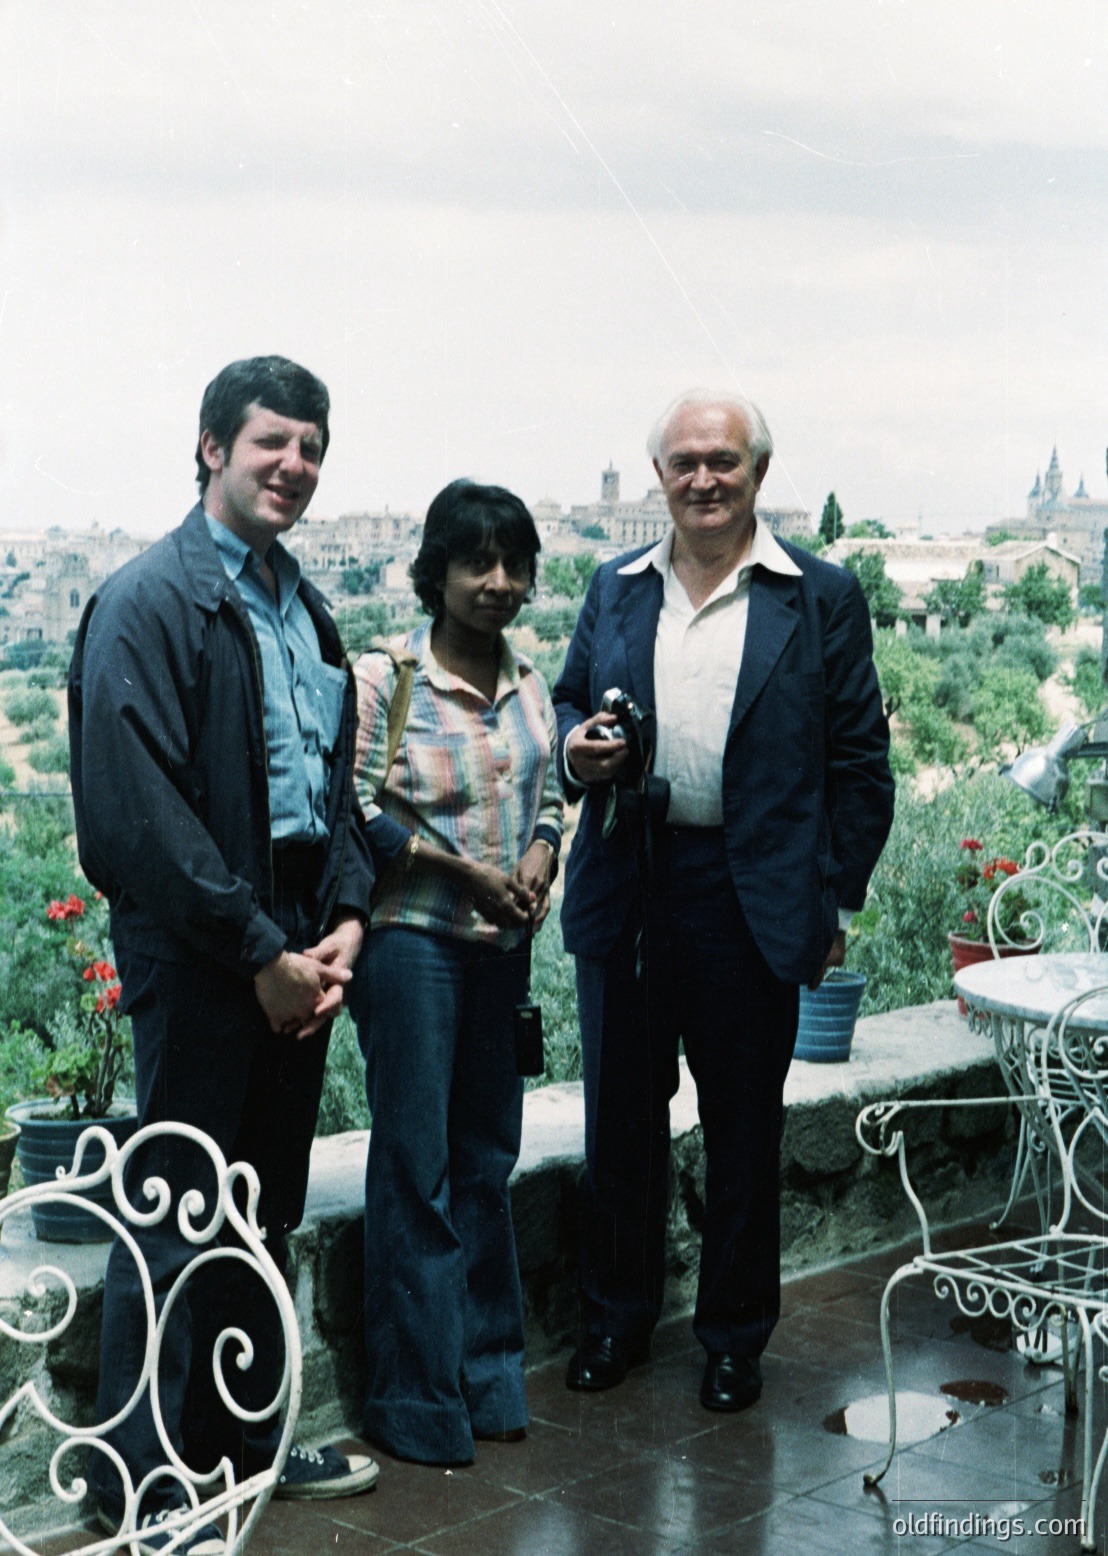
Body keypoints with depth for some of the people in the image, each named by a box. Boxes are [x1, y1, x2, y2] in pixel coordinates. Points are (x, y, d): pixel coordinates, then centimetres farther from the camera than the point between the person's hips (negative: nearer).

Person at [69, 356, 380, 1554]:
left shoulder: (304, 610, 14)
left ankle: (244, 1439, 31)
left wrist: (344, 917, 2)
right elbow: (140, 813, -17)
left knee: (268, 1215, 16)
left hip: (297, 954, 8)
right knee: (179, 1226, 0)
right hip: (198, 964, -7)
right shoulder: (149, 603, -11)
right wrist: (260, 953, -16)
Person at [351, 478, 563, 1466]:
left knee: (488, 1154, 12)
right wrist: (465, 871, -15)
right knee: (416, 1163, -1)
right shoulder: (387, 678, -7)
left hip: (503, 943, 6)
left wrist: (539, 860, -4)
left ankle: (487, 1371, 24)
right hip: (413, 938, -6)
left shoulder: (528, 687, 10)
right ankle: (418, 1395, 10)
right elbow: (360, 809, -10)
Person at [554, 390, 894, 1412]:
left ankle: (736, 1336, 26)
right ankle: (618, 1316, 30)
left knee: (744, 1131, 9)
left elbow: (860, 764, 0)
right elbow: (569, 703, 19)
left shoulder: (822, 597, -1)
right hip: (625, 894, 3)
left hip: (753, 900, -3)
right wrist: (575, 750, -5)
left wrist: (835, 904, -4)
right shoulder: (614, 590, 9)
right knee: (621, 1116, 12)